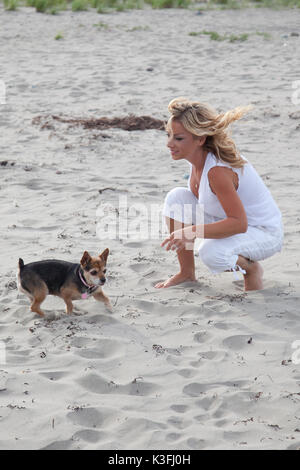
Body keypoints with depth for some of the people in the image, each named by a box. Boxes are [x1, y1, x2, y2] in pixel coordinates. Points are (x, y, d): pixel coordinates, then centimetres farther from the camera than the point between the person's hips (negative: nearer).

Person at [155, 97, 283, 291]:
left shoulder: (218, 170, -32)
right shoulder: (198, 158, -7)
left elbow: (239, 223, -35)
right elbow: (197, 197, 12)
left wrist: (194, 231, -39)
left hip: (265, 233, -8)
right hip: (231, 222, 9)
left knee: (212, 254, -35)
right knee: (176, 197, -7)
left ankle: (251, 268, 1)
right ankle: (187, 273, 6)